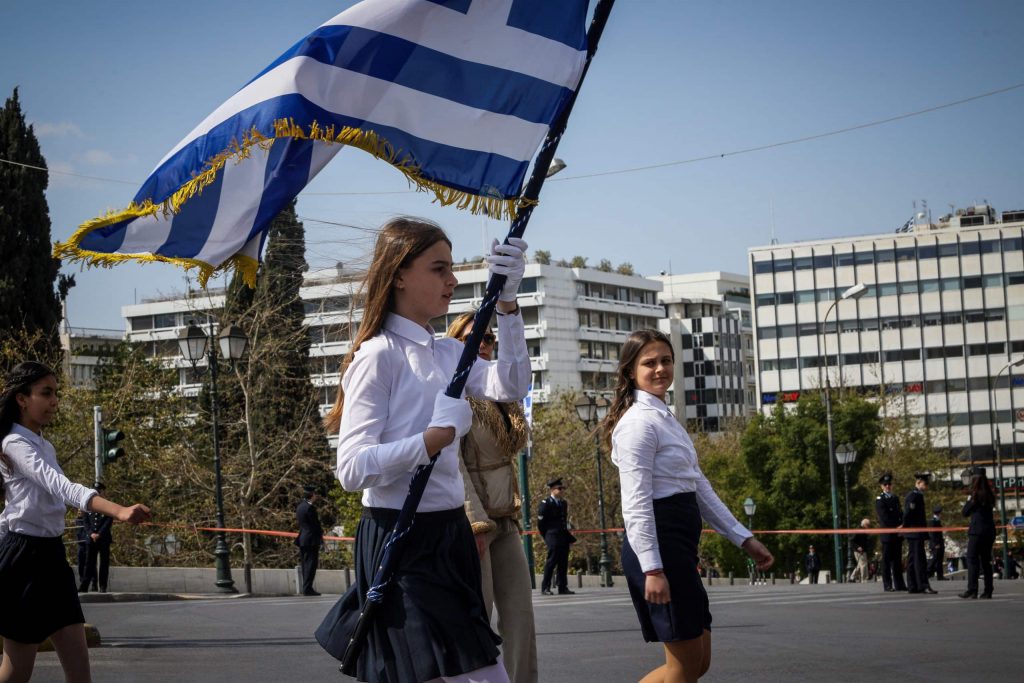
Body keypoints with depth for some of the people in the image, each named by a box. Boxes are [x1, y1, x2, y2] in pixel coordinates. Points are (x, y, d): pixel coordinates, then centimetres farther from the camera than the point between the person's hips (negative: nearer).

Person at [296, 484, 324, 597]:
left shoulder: (299, 506, 12)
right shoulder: (310, 507, -16)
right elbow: (316, 524, -14)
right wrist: (321, 533, 3)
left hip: (302, 539, 9)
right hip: (311, 539, -9)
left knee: (305, 564, 11)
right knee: (311, 564, -7)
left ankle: (305, 588, 13)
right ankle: (307, 588, -10)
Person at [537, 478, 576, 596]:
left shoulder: (564, 503, 15)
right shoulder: (545, 504, -7)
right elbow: (541, 523, -5)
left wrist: (569, 537, 12)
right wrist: (547, 537, -3)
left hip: (564, 537, 7)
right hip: (552, 537, -7)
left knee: (563, 562, 6)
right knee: (552, 561, -7)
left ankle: (563, 587, 9)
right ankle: (545, 587, -1)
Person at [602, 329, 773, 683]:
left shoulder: (666, 419, 18)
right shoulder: (639, 422, -11)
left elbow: (700, 489, 21)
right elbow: (636, 503, -18)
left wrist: (744, 538, 17)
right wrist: (652, 569, -24)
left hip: (680, 547, 10)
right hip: (657, 546, -10)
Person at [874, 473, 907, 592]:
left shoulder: (895, 499, 19)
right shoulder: (880, 500, -4)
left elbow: (900, 514, 19)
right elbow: (884, 518, -12)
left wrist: (901, 526, 0)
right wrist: (897, 527, -14)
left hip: (898, 534, 7)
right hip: (887, 534, -7)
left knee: (897, 560, 7)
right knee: (887, 560, -5)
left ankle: (899, 584, 9)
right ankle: (887, 585, -5)